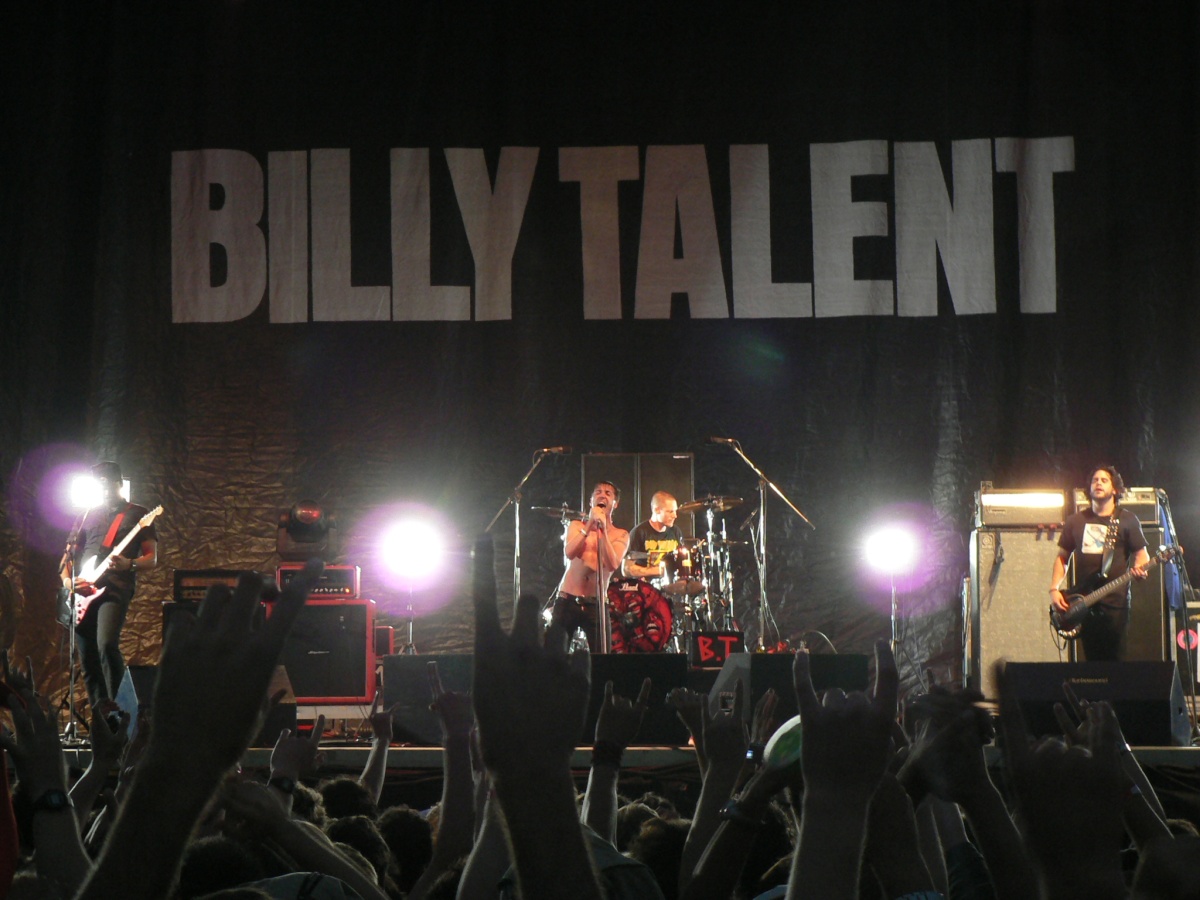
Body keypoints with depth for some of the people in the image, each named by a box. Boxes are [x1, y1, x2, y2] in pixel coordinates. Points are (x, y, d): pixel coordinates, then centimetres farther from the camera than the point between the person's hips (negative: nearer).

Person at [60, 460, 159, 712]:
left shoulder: (137, 515, 8)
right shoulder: (91, 515, 21)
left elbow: (151, 558, 3)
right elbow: (70, 551, 22)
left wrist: (128, 565, -18)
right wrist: (67, 578, 2)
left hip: (115, 590, -5)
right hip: (83, 594, 5)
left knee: (106, 645, -26)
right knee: (87, 658, 3)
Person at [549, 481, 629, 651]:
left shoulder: (620, 535, 6)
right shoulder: (576, 526, 10)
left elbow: (612, 564, -13)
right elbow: (569, 553, -11)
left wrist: (603, 529, -19)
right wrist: (590, 525, -17)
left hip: (596, 604, 0)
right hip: (567, 600, 1)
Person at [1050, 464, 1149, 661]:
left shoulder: (1127, 520, 4)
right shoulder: (1075, 521, 13)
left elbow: (1141, 553, 4)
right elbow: (1062, 557, 16)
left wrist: (1140, 568, -20)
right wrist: (1054, 589, 3)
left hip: (1115, 602, -3)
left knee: (1114, 660, -8)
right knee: (1092, 661, 5)